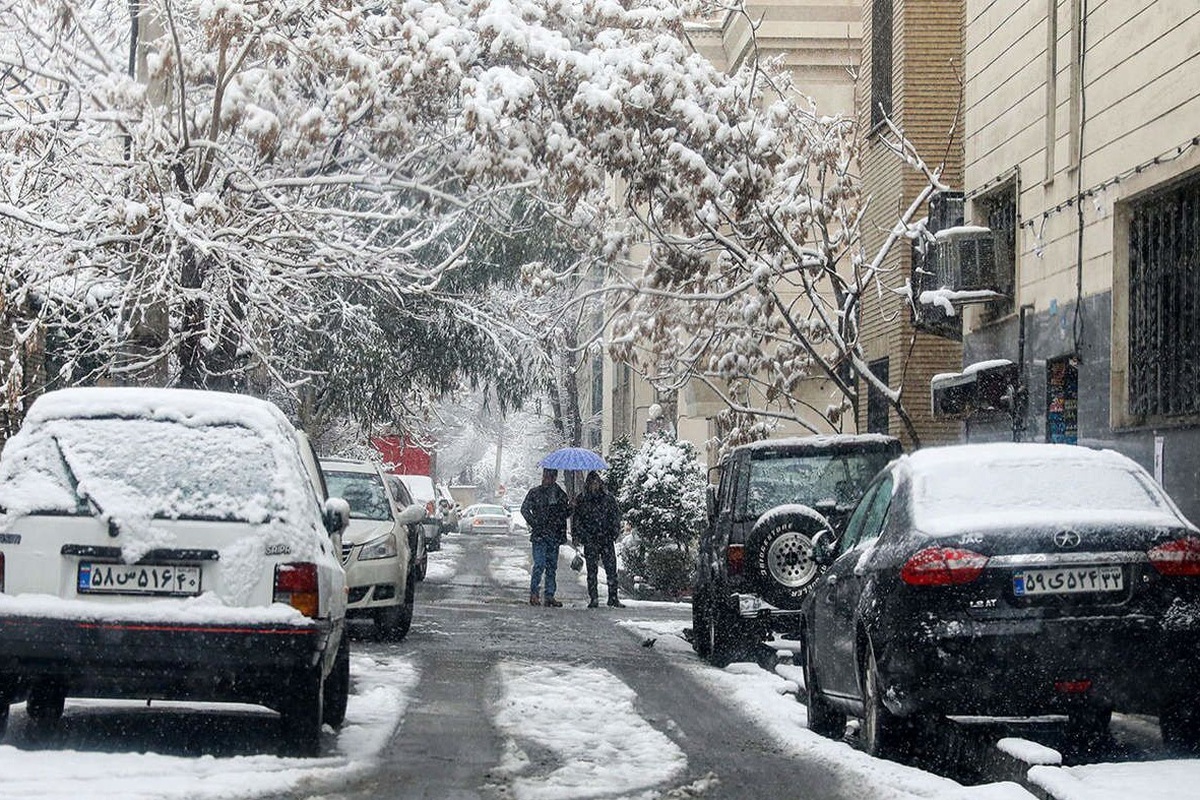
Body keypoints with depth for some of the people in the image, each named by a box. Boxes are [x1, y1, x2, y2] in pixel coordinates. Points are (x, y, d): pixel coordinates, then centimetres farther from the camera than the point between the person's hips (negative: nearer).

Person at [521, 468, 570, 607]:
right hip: (540, 535, -4)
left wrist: (570, 508, -7)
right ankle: (534, 594, -7)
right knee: (540, 565, -12)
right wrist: (533, 523, -9)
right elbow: (525, 509, 0)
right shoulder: (535, 492, 2)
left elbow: (565, 513, 15)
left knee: (552, 567, 6)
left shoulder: (560, 494, 11)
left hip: (555, 536, 4)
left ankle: (549, 596, 10)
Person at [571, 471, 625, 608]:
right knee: (592, 570, -1)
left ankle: (613, 598, 1)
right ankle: (593, 599, 4)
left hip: (607, 540, 1)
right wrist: (583, 536, -3)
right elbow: (576, 520, 7)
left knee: (611, 569, -4)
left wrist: (614, 533, 1)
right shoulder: (581, 500, 5)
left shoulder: (608, 499, 8)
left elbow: (616, 516, 12)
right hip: (590, 541, -1)